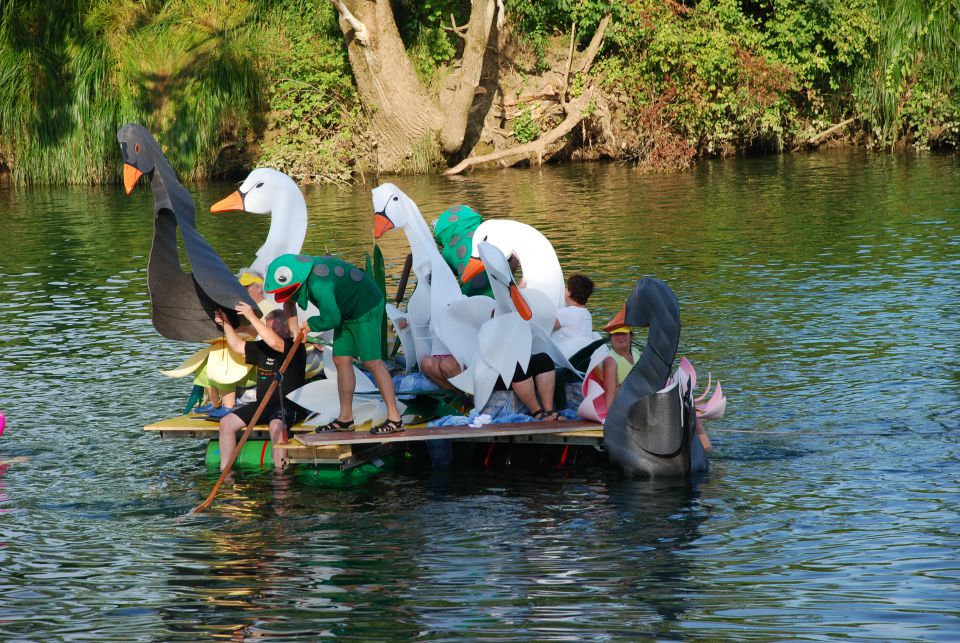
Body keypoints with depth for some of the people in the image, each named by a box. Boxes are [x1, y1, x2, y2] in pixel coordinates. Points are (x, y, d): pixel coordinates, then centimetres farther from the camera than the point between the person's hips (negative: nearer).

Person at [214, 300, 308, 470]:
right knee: (226, 423, -3)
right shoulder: (262, 348, 14)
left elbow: (274, 342, -27)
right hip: (262, 404, 8)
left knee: (276, 425, -39)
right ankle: (224, 472, -3)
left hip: (289, 406, -8)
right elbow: (238, 345, 22)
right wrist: (226, 324, 9)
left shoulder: (295, 347, -10)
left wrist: (252, 317, -27)